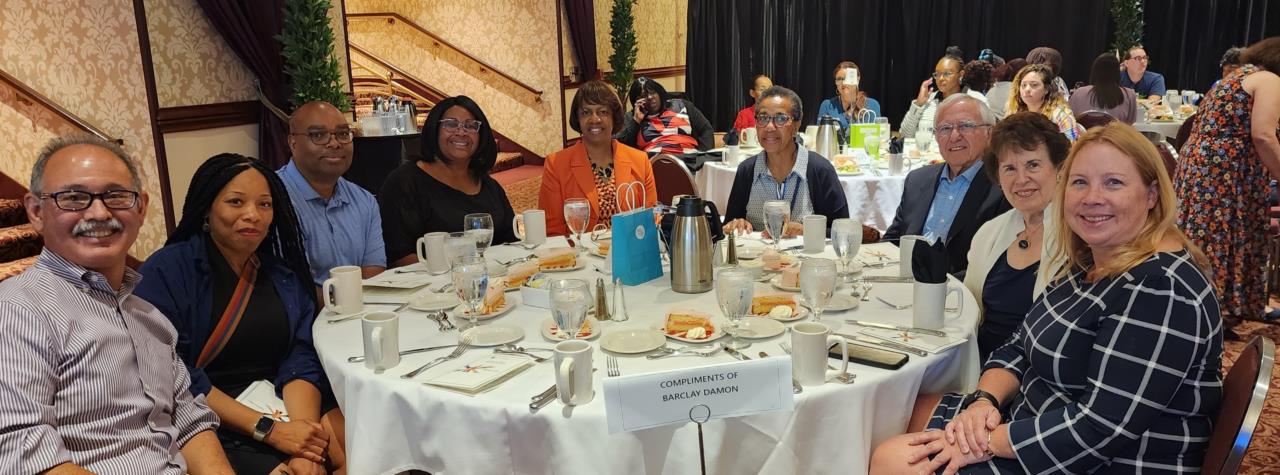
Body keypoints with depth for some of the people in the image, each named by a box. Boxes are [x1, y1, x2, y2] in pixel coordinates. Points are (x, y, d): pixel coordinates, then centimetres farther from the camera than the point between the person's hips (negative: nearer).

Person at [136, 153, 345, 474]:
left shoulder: (285, 271, 9)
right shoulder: (168, 270, -5)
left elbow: (301, 356, 0)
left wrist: (304, 425, -20)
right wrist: (267, 429, -20)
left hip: (289, 404, 4)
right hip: (211, 428, -4)